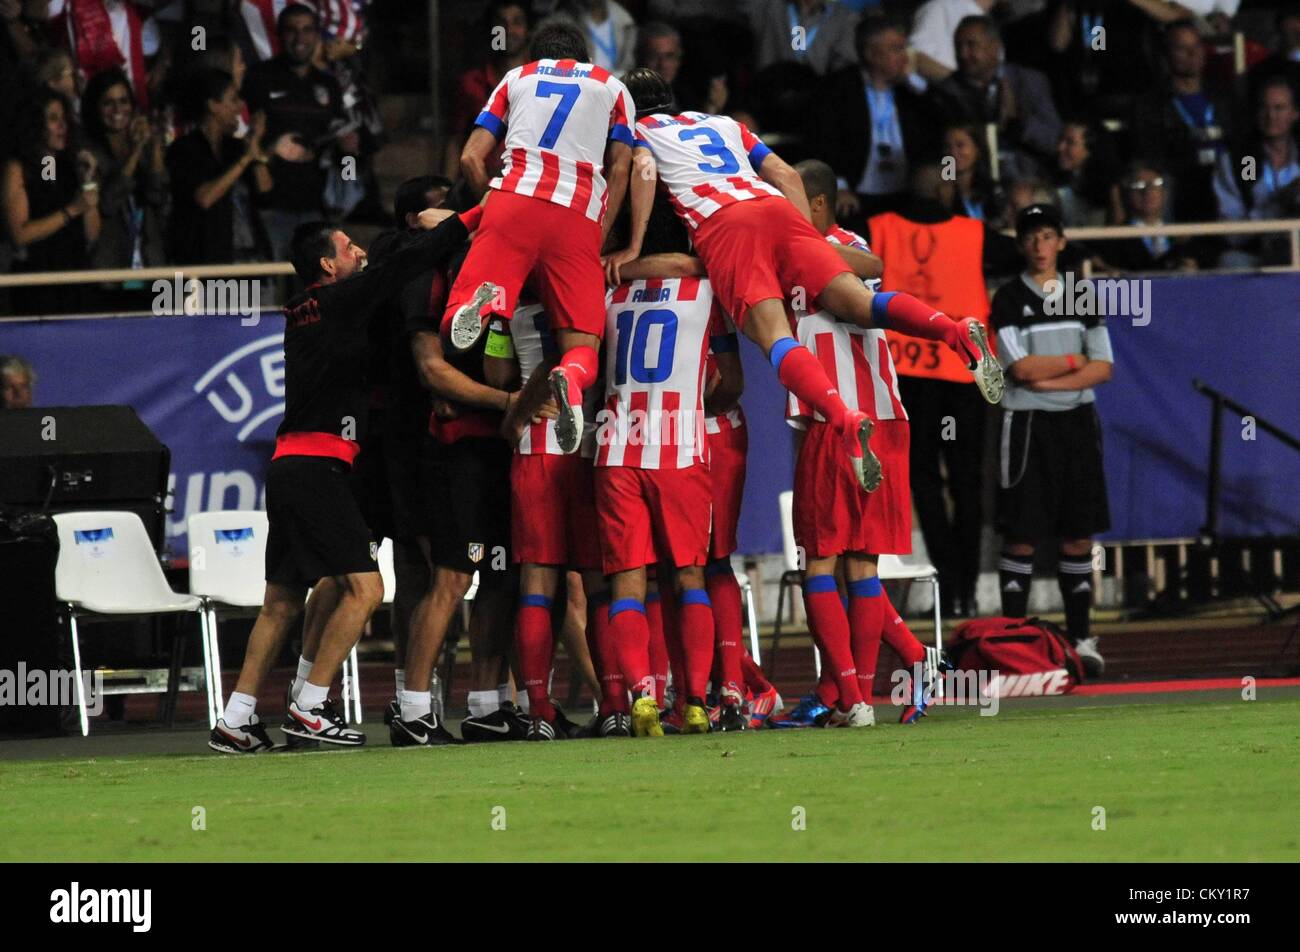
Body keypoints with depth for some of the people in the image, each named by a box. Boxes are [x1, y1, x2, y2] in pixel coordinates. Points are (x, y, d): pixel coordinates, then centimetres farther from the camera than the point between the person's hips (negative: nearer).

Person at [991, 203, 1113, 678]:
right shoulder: (1009, 299, -2)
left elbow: (1103, 367, 1)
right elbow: (1021, 368, -12)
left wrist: (1048, 380, -10)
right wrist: (1074, 361, -3)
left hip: (1077, 423, 4)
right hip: (1027, 425, -4)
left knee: (1078, 534, 3)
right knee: (1021, 535, -5)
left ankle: (1080, 639, 8)